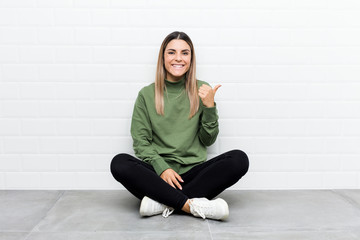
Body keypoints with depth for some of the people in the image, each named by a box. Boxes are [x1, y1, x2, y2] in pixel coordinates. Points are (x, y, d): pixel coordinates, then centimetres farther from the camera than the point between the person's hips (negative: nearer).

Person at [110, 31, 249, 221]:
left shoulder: (202, 91, 8)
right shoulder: (147, 95, 6)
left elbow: (208, 140, 7)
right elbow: (140, 141, 2)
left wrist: (209, 106, -8)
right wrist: (161, 168, -15)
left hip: (194, 172, 1)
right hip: (157, 173, -1)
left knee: (239, 159, -24)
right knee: (119, 163, -28)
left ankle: (162, 201, -25)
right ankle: (192, 205, -28)